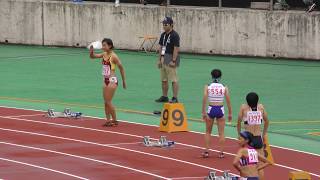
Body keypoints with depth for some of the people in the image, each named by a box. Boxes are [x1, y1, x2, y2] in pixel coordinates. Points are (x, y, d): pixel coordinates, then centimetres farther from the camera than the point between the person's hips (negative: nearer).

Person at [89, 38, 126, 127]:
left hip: (112, 80, -8)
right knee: (106, 102, 8)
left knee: (108, 101, -6)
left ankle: (115, 120, 4)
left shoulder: (113, 56, -14)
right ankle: (108, 120, 13)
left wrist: (124, 81, -4)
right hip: (106, 80, 8)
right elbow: (92, 56, 12)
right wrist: (91, 50, -11)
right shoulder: (104, 54, 6)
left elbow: (121, 68, -9)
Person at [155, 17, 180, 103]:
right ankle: (164, 97, 20)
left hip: (171, 59, -9)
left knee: (174, 80, -8)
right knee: (164, 80, 12)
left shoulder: (174, 35, -12)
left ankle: (175, 98, -7)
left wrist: (173, 61, -20)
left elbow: (176, 49, -16)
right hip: (163, 59, 9)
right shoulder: (163, 35, 13)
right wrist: (159, 59, 14)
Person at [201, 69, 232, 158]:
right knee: (221, 133, 8)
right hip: (220, 109, 0)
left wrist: (203, 112, -5)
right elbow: (228, 101, 0)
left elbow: (204, 100, -9)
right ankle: (221, 152, 6)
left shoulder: (207, 87, -4)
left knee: (208, 132, 15)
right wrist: (230, 113, 7)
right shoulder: (224, 88, -2)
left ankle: (206, 151, 13)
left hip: (211, 109, 0)